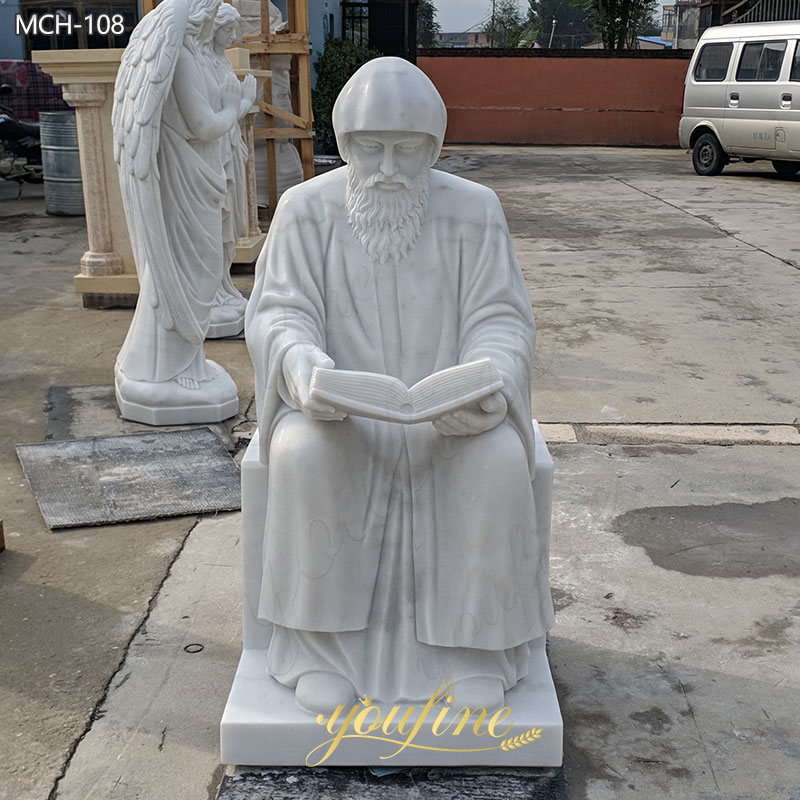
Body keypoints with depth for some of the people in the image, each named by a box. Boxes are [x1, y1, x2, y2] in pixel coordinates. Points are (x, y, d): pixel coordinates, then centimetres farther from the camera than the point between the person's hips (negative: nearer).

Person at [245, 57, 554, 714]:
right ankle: (316, 643, -12)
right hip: (337, 410, 0)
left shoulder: (474, 210, -1)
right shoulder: (306, 210, 0)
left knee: (498, 460, -29)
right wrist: (304, 364, -28)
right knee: (302, 456, -31)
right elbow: (278, 314, -5)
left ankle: (474, 643, -9)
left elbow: (501, 321, -4)